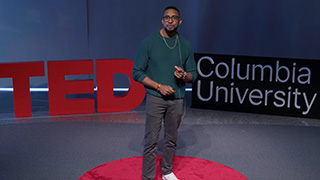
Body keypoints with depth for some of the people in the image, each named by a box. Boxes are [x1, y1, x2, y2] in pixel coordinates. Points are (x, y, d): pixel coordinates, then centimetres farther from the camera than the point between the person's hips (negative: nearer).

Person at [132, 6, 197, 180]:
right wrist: (159, 86, -14)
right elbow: (137, 72, -5)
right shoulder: (149, 42, -5)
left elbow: (193, 74, 12)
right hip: (155, 99, -3)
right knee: (151, 141, -3)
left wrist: (184, 75, -12)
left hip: (177, 99, 4)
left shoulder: (185, 45, 6)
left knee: (171, 139, 14)